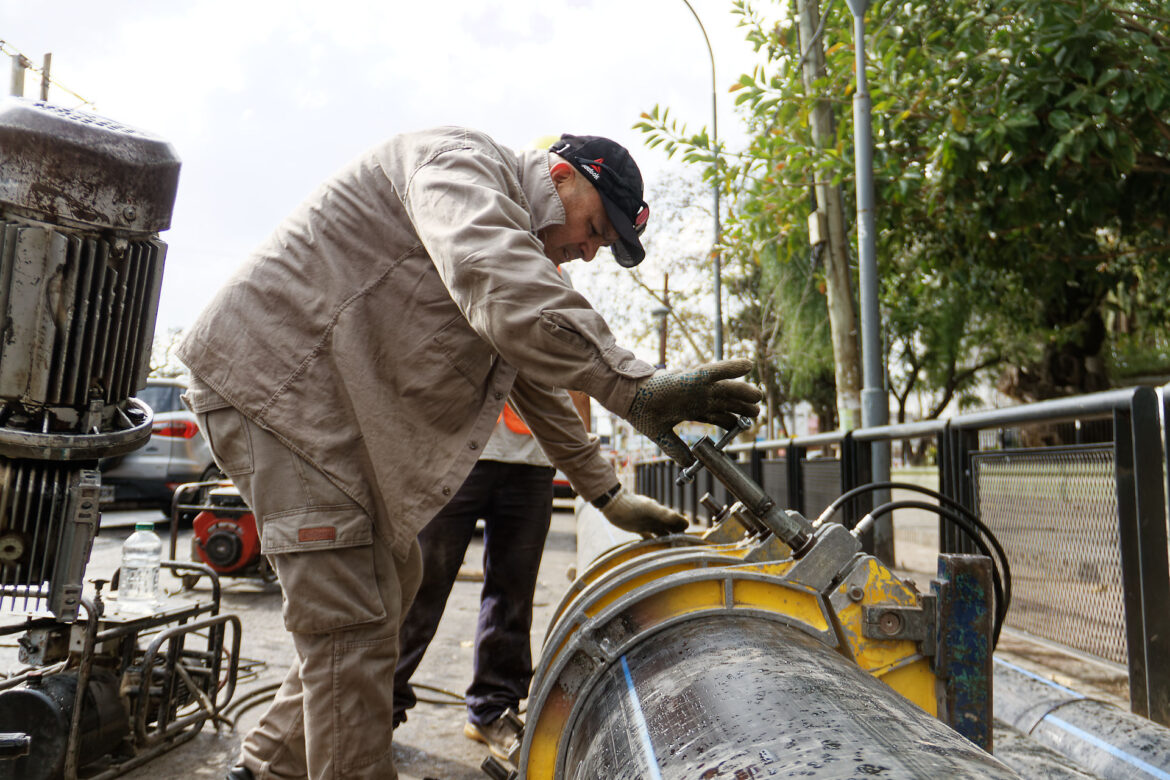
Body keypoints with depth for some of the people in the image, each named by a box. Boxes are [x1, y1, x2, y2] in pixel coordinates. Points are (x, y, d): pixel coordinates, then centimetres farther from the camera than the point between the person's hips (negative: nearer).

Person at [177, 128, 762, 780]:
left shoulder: (516, 235, 18)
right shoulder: (463, 162, -12)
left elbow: (538, 383, 20)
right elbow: (504, 293, -35)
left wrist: (610, 493, 16)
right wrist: (636, 388, -40)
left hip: (340, 403, 10)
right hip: (273, 376, -10)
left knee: (395, 579, 15)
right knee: (354, 624, -11)